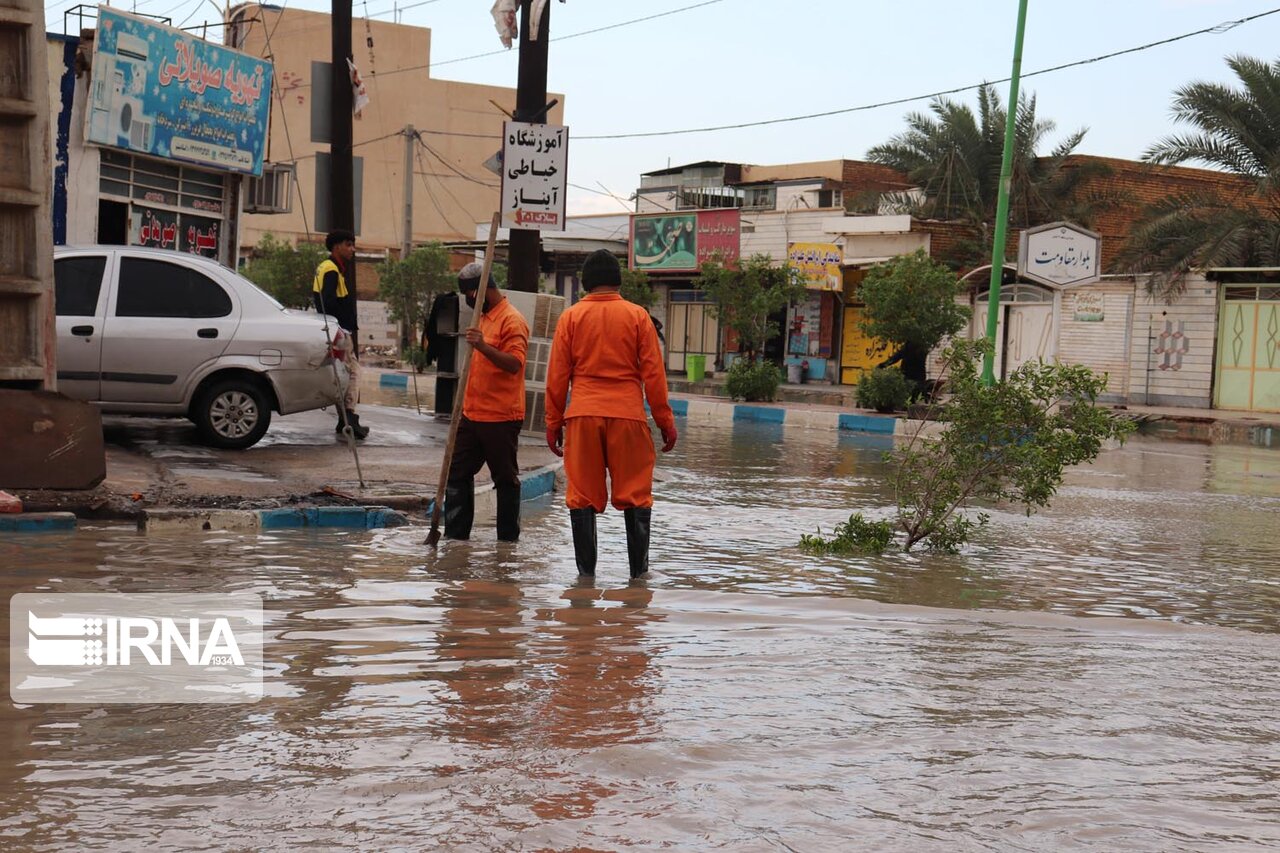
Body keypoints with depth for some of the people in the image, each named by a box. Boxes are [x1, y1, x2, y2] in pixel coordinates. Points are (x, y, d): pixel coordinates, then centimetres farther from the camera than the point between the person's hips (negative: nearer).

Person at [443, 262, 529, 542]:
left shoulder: (512, 320, -12)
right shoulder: (484, 318, 17)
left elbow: (515, 364, -25)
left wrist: (483, 347, -39)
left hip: (500, 417, -9)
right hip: (472, 414, 9)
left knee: (505, 479, 1)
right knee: (457, 473, 7)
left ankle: (508, 538, 10)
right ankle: (455, 533, 11)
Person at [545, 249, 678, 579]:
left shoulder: (571, 317, 4)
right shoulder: (637, 316, 2)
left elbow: (557, 376, 5)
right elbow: (653, 373, 1)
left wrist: (553, 424, 12)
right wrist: (665, 421, 7)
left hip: (582, 416, 1)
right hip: (628, 416, 0)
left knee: (582, 495, 6)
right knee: (635, 493, 7)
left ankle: (586, 568, 6)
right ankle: (638, 567, 8)